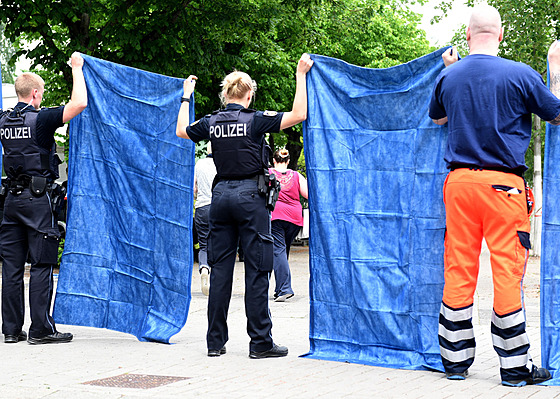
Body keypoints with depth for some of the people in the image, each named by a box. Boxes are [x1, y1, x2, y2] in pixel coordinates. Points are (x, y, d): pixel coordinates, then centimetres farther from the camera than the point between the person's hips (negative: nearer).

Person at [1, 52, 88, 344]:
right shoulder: (40, 119, -11)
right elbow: (80, 103, -16)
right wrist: (76, 68, -3)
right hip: (38, 199, -6)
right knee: (41, 265, -2)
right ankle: (40, 330, -1)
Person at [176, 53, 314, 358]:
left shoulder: (212, 122, 5)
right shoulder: (255, 120, -8)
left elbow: (181, 131, 23)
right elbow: (298, 114, -9)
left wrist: (186, 96, 33)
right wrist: (301, 75, -3)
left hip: (220, 195, 5)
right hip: (249, 196, -5)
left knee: (220, 269, 9)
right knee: (257, 270, 0)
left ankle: (215, 341, 12)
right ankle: (260, 343, 2)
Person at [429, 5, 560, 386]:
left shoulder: (449, 76, 6)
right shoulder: (521, 75, -5)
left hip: (458, 182, 4)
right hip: (503, 183, -4)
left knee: (459, 270, 7)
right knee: (508, 271, 0)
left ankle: (455, 359, 14)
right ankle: (515, 366, 4)